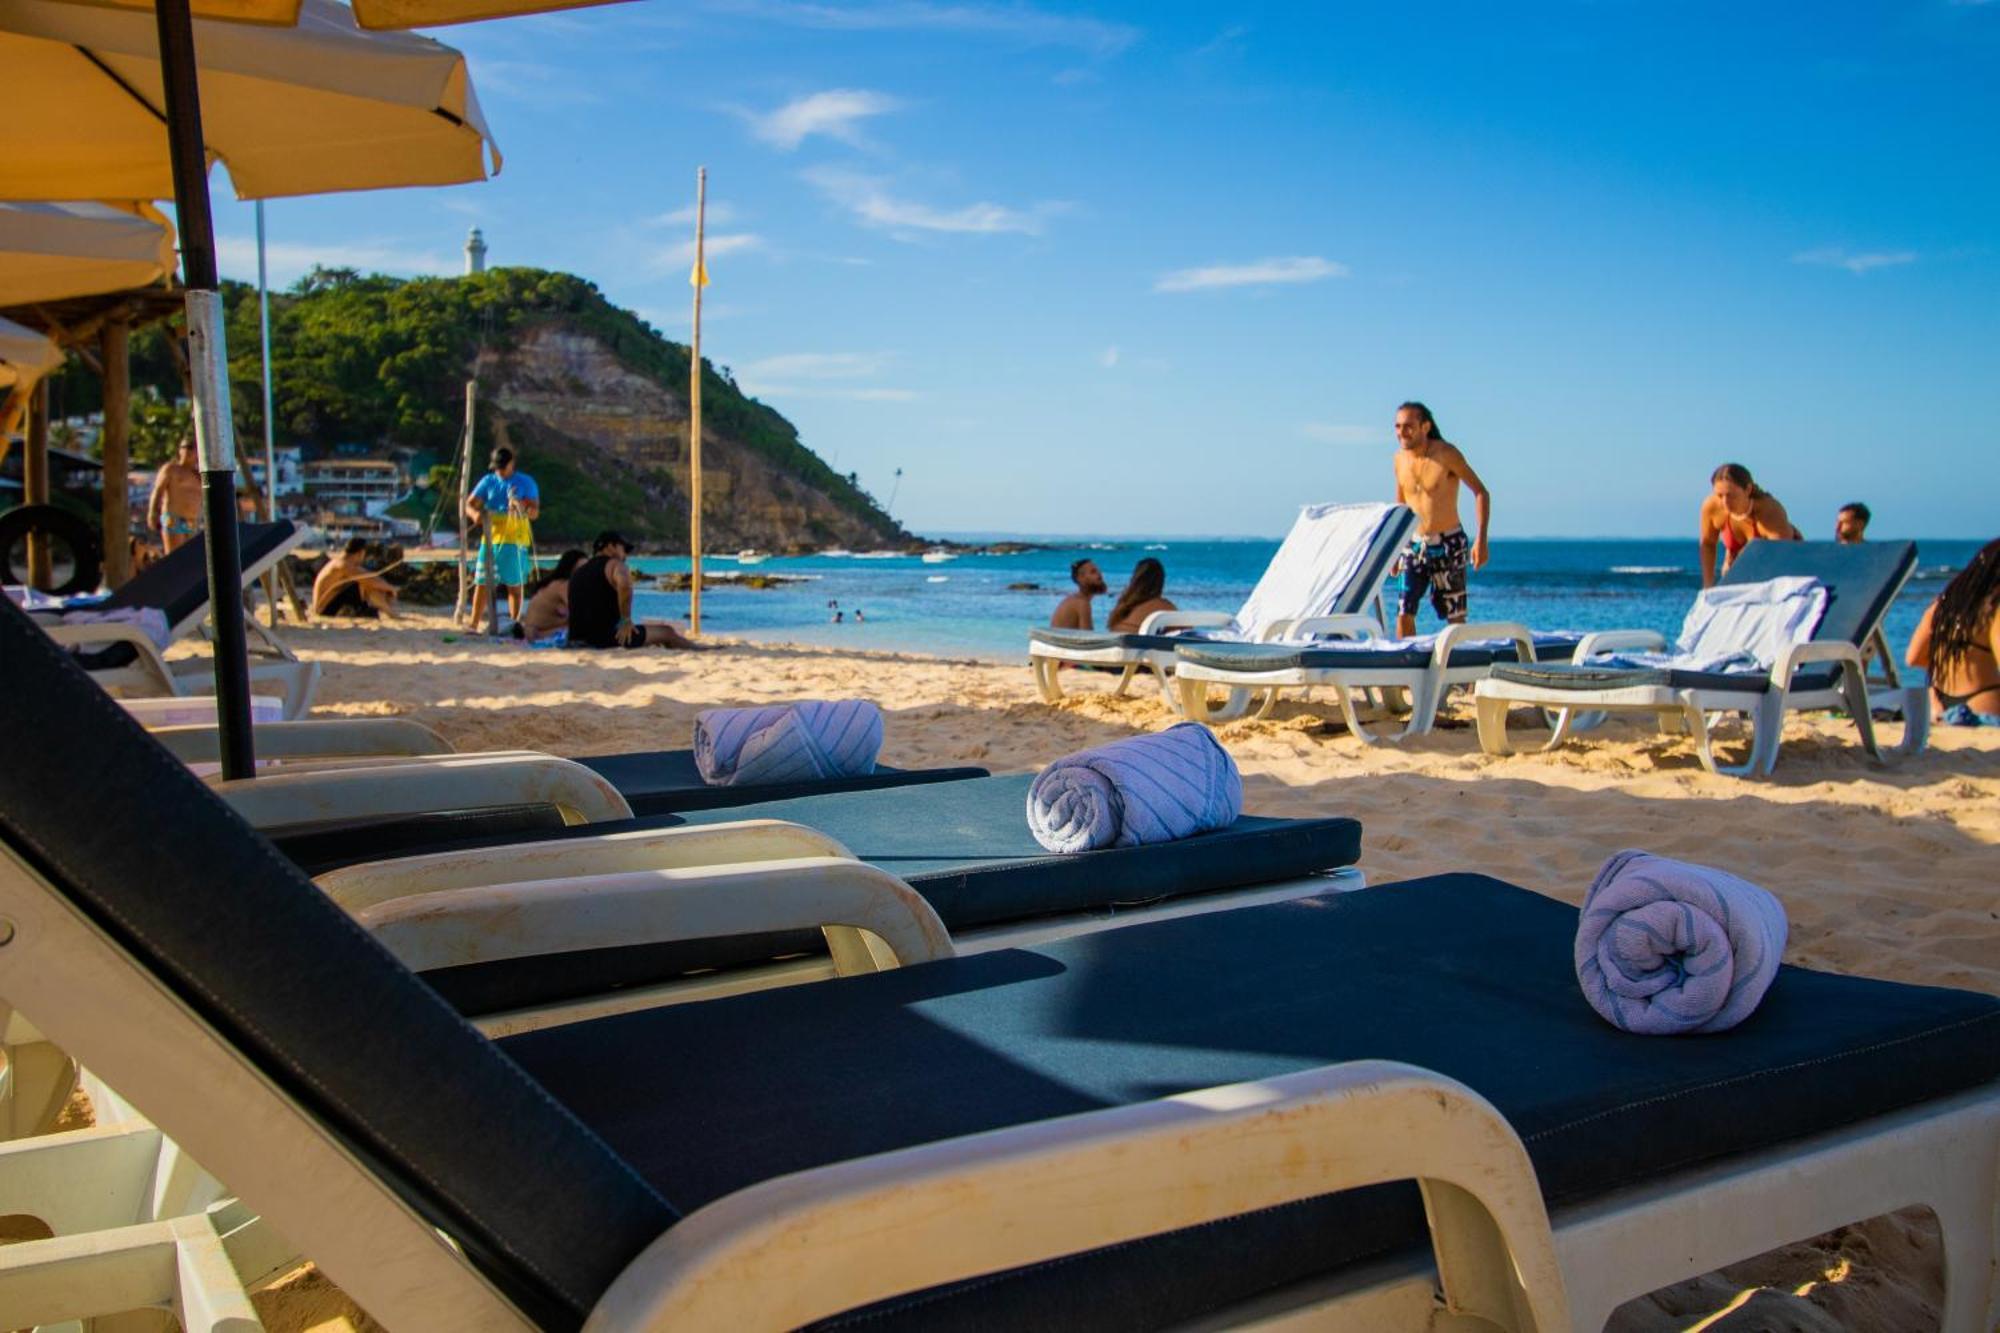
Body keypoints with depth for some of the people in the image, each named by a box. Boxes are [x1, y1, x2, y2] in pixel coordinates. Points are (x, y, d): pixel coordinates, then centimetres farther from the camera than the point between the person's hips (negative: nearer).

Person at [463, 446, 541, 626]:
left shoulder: (526, 483, 1)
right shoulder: (488, 481, 8)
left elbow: (535, 513, -6)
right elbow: (469, 504, 3)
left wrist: (522, 508, -29)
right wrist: (475, 513, -21)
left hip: (516, 541, -2)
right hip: (491, 539, 2)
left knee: (514, 585, 2)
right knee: (481, 583, 1)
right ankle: (474, 624, 5)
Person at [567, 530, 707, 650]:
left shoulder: (578, 572, 21)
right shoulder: (615, 564, -4)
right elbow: (624, 586, -28)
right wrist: (626, 620, -19)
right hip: (606, 636, -9)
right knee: (667, 632, 5)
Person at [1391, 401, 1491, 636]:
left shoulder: (1446, 453, -13)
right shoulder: (1400, 458, 3)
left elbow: (1481, 493, -11)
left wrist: (1481, 539, -20)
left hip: (1448, 545, -4)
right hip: (1414, 545, 4)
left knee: (1455, 617, 1)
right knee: (1404, 614, -6)